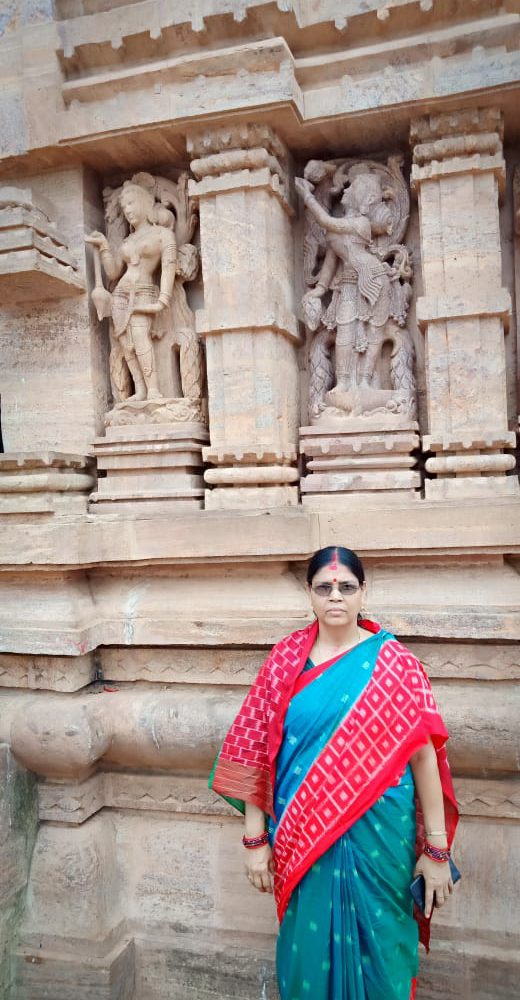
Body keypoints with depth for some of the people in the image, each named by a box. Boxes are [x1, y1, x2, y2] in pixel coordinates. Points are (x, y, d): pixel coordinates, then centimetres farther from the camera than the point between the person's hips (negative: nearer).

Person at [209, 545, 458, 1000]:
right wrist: (255, 838, 0)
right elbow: (255, 748, 0)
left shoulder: (394, 662, -6)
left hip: (378, 838, -1)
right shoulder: (286, 657, -1)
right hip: (303, 836, 2)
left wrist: (437, 850, -7)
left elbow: (424, 754, -6)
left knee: (377, 949, 13)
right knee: (310, 949, 15)